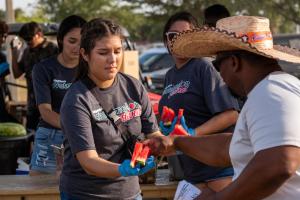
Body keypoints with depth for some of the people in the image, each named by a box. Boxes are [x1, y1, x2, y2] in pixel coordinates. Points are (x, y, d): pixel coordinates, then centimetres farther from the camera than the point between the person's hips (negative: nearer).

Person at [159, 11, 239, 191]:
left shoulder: (204, 67, -11)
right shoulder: (170, 75, 13)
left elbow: (230, 114, -17)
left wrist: (193, 133, -24)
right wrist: (166, 127, 4)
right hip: (191, 168, 8)